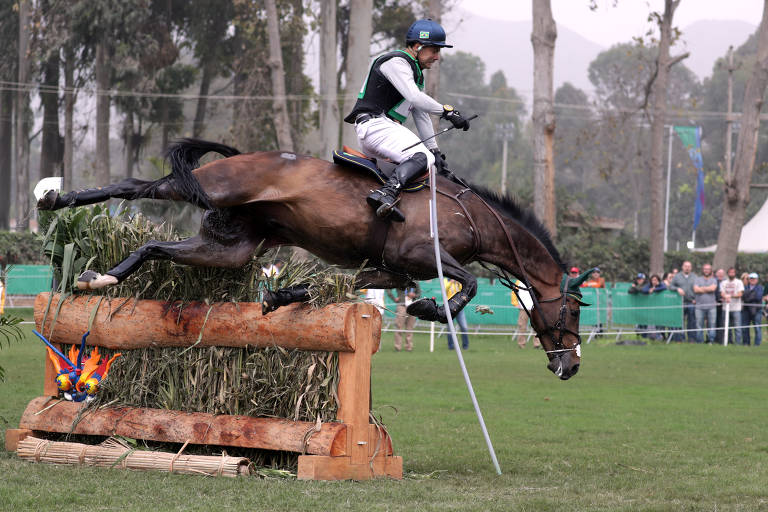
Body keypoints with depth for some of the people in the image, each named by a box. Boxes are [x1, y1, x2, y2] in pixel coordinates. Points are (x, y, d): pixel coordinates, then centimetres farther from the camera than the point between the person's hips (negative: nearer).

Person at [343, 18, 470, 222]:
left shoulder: (417, 73, 24)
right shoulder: (396, 62, -8)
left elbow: (421, 113, 26)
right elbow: (414, 97, -21)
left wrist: (434, 149, 20)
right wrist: (448, 112, -20)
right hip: (373, 124, -11)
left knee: (430, 159, 1)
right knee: (420, 157, -28)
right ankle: (386, 194, -48)